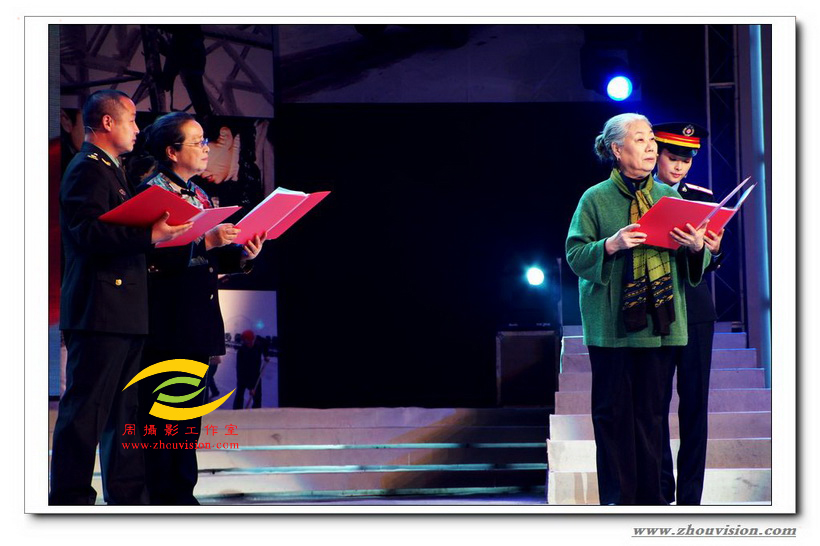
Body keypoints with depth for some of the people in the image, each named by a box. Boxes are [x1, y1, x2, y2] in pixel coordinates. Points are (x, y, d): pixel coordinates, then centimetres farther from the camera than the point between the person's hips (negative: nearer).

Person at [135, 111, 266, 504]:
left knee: (190, 411, 9)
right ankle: (160, 496, -5)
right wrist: (206, 243, -26)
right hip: (167, 323, -9)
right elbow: (154, 256, -20)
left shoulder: (200, 196, 18)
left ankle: (181, 494, 14)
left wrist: (242, 255, 2)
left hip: (198, 322, 9)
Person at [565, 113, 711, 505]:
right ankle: (618, 498, 5)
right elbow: (575, 255, -3)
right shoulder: (595, 199, 2)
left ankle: (650, 496, 9)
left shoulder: (668, 197, 13)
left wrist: (696, 247, -7)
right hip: (612, 322, -3)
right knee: (614, 411, -1)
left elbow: (694, 264, 16)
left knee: (651, 411, 4)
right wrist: (612, 244, -19)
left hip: (659, 321, 3)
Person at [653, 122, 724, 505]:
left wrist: (713, 250, -13)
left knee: (695, 402, 0)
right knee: (655, 402, -1)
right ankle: (661, 490, 8)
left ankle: (691, 496, 4)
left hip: (695, 311, 2)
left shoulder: (702, 198, 11)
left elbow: (708, 266, 10)